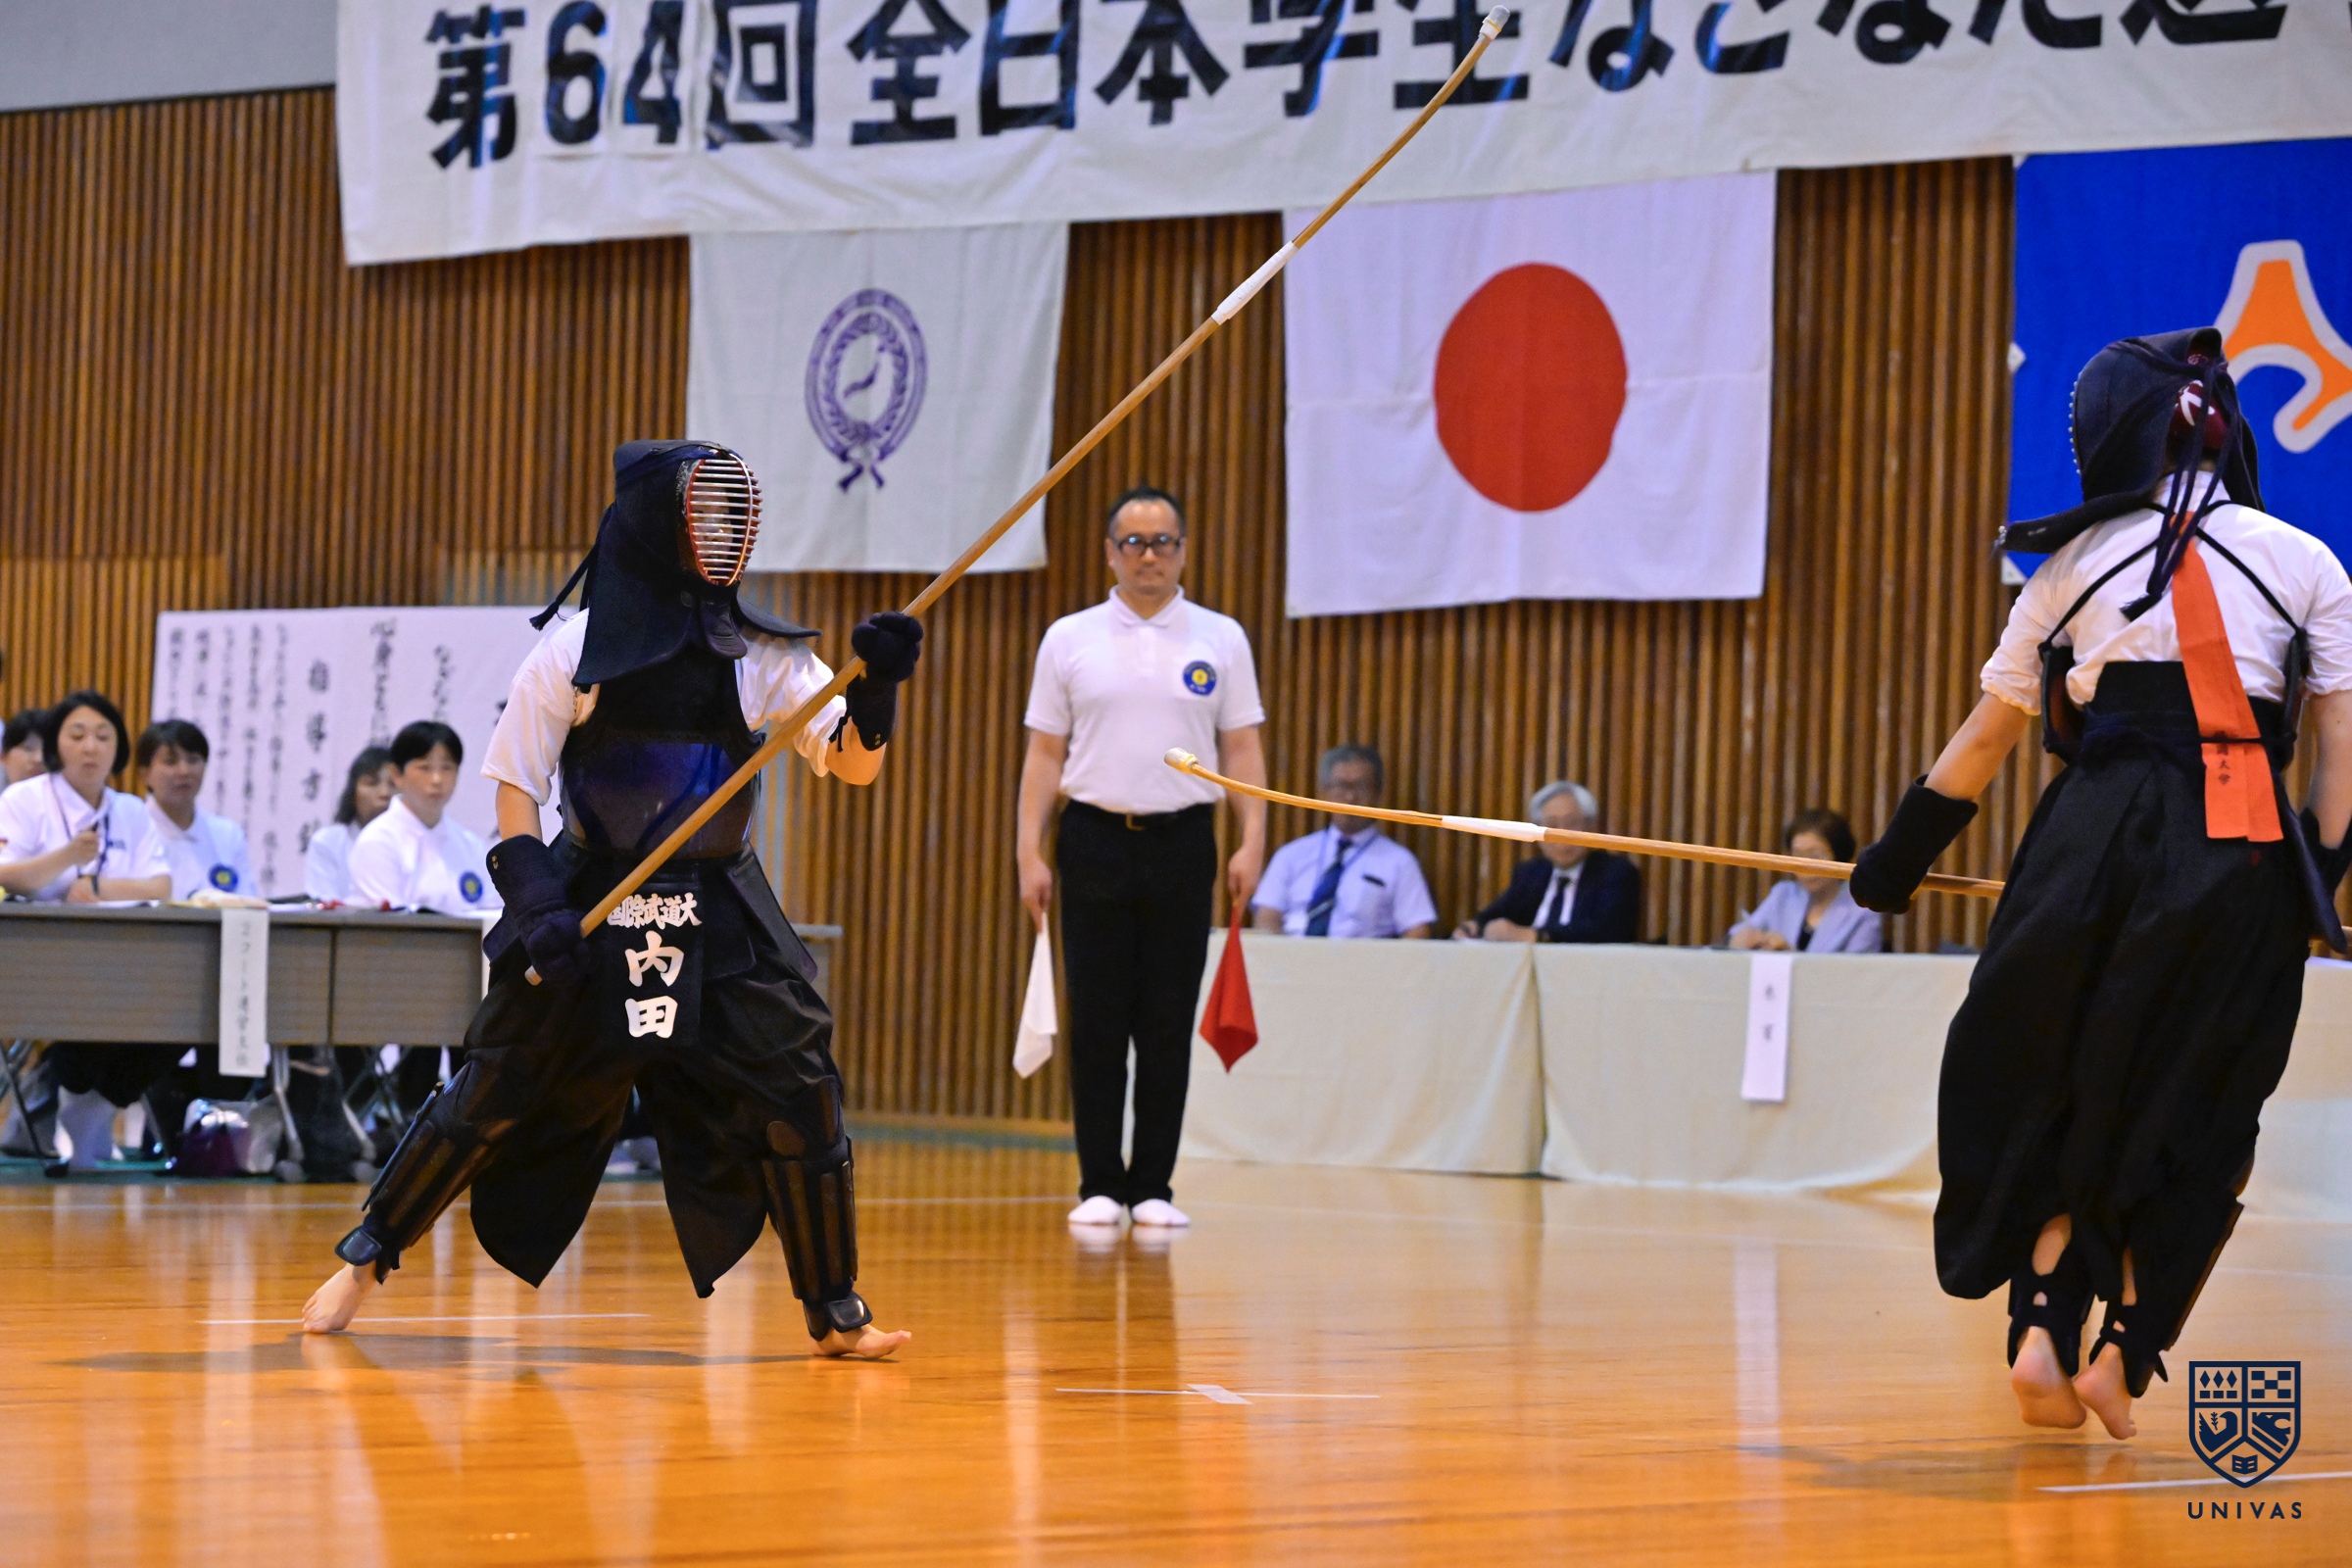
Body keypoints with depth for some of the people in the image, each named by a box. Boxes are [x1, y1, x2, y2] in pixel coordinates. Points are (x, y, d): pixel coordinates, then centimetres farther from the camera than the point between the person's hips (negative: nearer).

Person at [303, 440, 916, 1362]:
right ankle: (366, 1258, 20)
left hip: (720, 922, 2)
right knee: (494, 1095, 1)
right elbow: (515, 792, -3)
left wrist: (878, 685, -22)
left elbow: (853, 764, -2)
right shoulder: (574, 649, -6)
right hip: (591, 913, -2)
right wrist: (539, 907, -16)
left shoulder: (759, 656, 0)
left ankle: (834, 1312, 7)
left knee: (797, 1097, -7)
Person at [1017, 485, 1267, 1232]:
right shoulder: (1070, 640, 6)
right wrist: (1030, 852, -1)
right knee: (1097, 1023, 1)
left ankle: (1153, 1185, 8)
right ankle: (1099, 1184, 7)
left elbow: (1242, 748, 6)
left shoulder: (1220, 640, 6)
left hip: (1181, 842, 0)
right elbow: (1045, 752, 6)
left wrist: (1252, 841, -5)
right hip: (1095, 842, 0)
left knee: (1168, 1025, 2)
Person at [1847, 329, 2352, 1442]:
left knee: (2060, 1099, 13)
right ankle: (2123, 1350, 3)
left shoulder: (2074, 566, 9)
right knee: (2187, 1122, 10)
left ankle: (2041, 1324, -2)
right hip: (2242, 857, 0)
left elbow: (1985, 737, 14)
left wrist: (1896, 860, 22)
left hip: (2094, 842, 1)